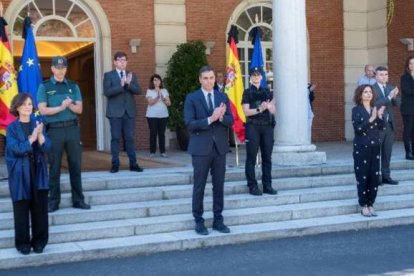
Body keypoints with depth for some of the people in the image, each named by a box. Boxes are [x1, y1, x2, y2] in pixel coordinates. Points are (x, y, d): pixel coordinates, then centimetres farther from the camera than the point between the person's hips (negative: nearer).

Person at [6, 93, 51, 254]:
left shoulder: (38, 124, 6)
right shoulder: (12, 128, -2)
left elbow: (47, 148, -3)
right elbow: (16, 149, -14)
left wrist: (40, 135, -20)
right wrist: (31, 139, -21)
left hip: (38, 172, 3)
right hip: (20, 173, -2)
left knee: (40, 208, 3)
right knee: (21, 209, 2)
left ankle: (39, 241, 15)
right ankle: (23, 243, 14)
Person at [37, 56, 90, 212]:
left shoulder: (73, 86, 10)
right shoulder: (44, 87, 1)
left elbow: (79, 109, 4)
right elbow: (43, 110, -7)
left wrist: (69, 105, -15)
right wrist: (61, 107, -16)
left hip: (72, 128, 3)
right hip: (54, 130, -3)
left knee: (75, 165, 5)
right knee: (54, 167, 3)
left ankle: (78, 200, 12)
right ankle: (53, 201, 11)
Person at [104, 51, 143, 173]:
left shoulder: (132, 75, 13)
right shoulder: (108, 75, 3)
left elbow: (138, 90, 2)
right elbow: (107, 92, -11)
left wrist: (129, 84, -16)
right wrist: (121, 85, -21)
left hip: (129, 111, 3)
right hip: (115, 112, -3)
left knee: (130, 138, 4)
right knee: (115, 138, -1)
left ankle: (133, 164, 7)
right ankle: (115, 164, 3)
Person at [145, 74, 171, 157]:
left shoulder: (164, 91, 9)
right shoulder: (149, 91, 1)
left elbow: (169, 103, 5)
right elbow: (150, 102, -11)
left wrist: (164, 99, -14)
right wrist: (157, 96, -23)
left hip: (163, 115, 2)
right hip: (152, 115, -2)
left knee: (162, 133, 2)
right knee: (153, 133, -3)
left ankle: (163, 151, 5)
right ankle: (152, 152, 2)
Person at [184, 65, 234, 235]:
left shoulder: (223, 97, 10)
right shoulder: (192, 98, -2)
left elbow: (230, 121, 4)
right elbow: (190, 124, -11)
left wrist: (221, 117, -17)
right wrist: (210, 119, -21)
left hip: (220, 148, 4)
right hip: (201, 148, -4)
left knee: (219, 186, 8)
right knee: (199, 187, 2)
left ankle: (218, 220, 17)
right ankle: (199, 221, 11)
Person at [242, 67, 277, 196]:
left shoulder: (267, 92, 13)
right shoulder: (247, 92, 2)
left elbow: (274, 111, 10)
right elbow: (246, 112, -7)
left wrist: (268, 106, -11)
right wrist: (259, 109, -18)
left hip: (267, 126, 4)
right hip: (253, 127, -4)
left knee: (267, 157, 6)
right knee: (251, 157, -2)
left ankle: (267, 185, 12)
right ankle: (252, 186, 3)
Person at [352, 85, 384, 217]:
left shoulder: (375, 108, 9)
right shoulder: (356, 110, -5)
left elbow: (380, 127, 5)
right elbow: (358, 129, -15)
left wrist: (380, 117, -11)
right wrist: (371, 119, -22)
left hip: (375, 147, 5)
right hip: (361, 148, -5)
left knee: (374, 177, 4)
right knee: (362, 177, -2)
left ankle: (371, 204, 15)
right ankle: (363, 206, 7)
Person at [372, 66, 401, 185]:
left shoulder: (391, 87, 10)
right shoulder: (372, 88, -10)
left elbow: (398, 103, 3)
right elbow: (375, 104, -22)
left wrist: (395, 96, -17)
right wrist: (389, 97, -28)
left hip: (390, 124, 6)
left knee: (387, 152, 10)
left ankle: (386, 176, 18)